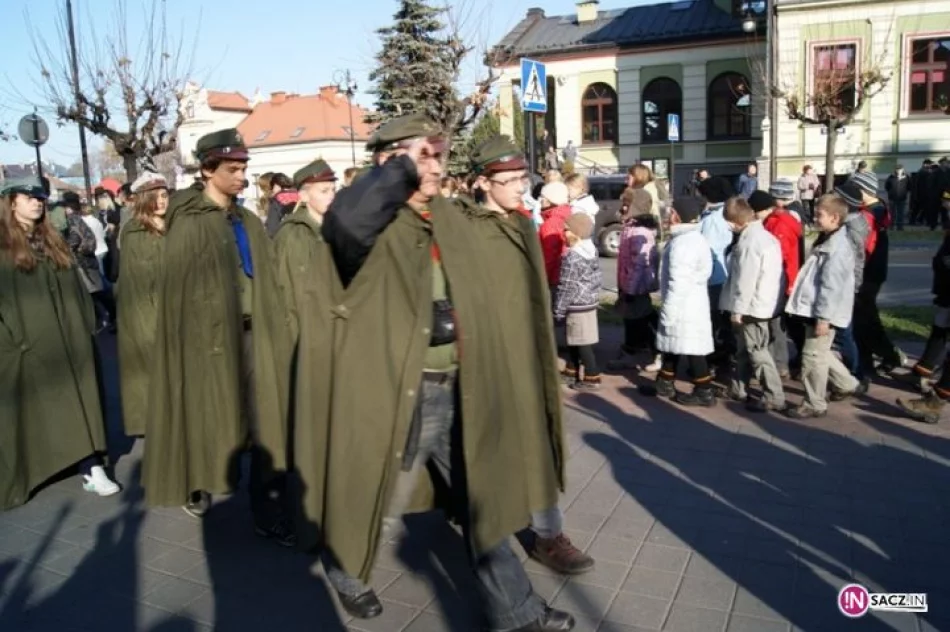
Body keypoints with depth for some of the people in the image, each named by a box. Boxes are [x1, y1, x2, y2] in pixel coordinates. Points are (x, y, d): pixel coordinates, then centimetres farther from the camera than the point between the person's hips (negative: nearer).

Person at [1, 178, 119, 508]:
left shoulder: (52, 241, 15)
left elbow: (74, 286, 16)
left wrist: (87, 325, 10)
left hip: (68, 339, 5)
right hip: (27, 343, -5)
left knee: (79, 402, 3)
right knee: (31, 411, 4)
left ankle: (92, 469, 5)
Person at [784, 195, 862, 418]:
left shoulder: (837, 248, -18)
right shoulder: (826, 241, 15)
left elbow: (832, 287, -22)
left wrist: (823, 317, -23)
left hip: (822, 312, -10)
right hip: (815, 310, 10)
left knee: (813, 357, -2)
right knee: (821, 353, 23)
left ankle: (814, 405, 8)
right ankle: (847, 384, 39)